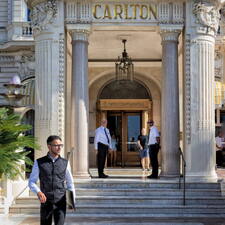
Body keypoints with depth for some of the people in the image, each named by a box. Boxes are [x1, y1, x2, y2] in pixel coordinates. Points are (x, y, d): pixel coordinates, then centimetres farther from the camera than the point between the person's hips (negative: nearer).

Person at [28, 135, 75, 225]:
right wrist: (38, 192, -19)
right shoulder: (39, 163, 0)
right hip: (46, 202, 0)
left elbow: (70, 183, 10)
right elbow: (31, 182, 1)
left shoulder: (65, 163, 5)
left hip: (60, 202, 0)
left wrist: (72, 199, -5)